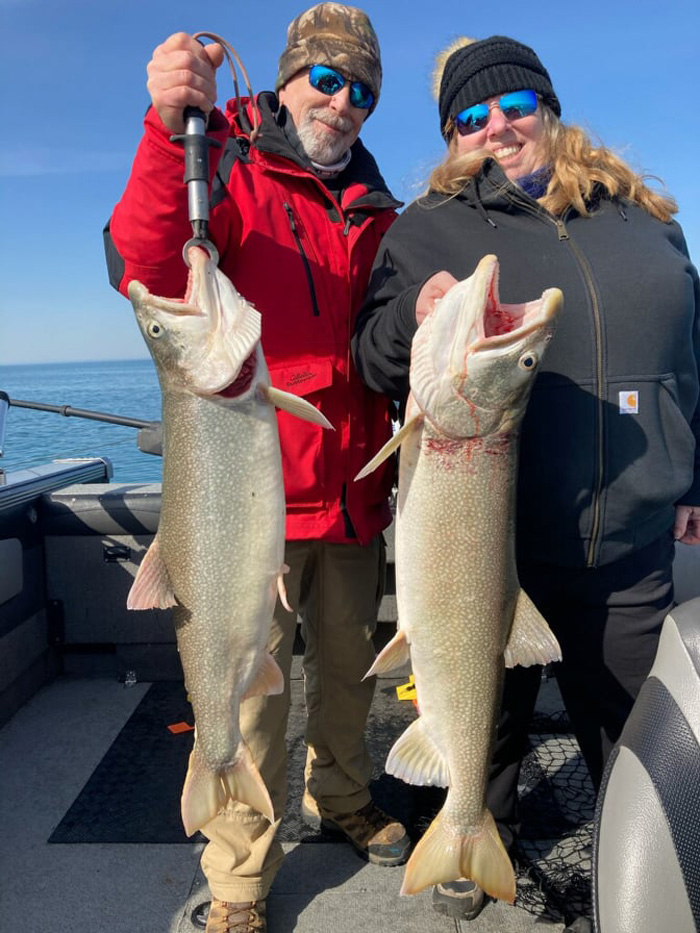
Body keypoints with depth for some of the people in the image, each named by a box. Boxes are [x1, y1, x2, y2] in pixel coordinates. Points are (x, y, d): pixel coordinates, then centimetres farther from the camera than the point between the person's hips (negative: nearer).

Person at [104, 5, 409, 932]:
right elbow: (145, 272, -24)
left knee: (351, 665, 18)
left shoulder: (375, 212, 14)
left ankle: (343, 801, 43)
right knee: (251, 690, 2)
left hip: (354, 492, 6)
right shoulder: (231, 176, -2)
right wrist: (172, 128, -36)